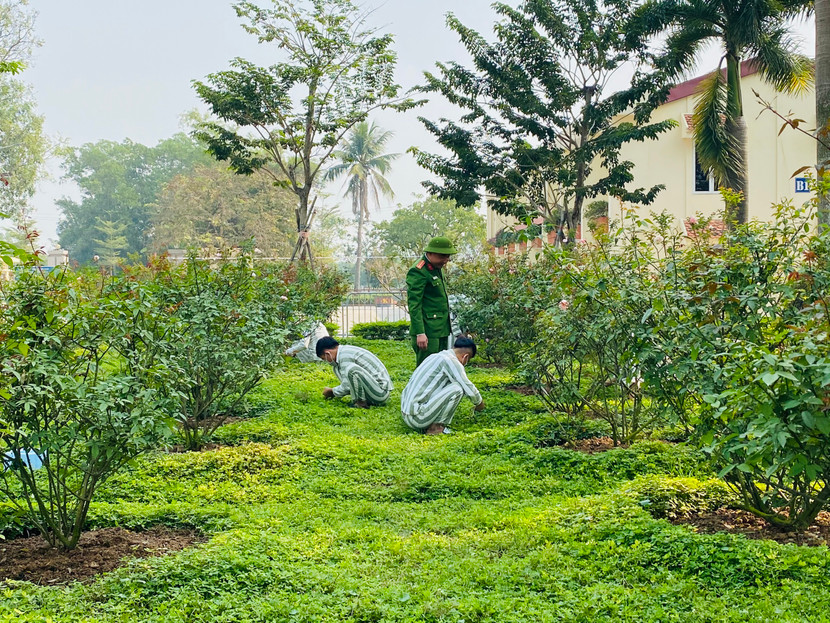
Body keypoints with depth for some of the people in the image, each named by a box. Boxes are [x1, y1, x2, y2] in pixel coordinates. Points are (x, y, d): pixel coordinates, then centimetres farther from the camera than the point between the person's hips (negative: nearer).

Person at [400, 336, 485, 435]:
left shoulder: (435, 356, 19)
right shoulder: (452, 361, -9)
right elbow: (469, 390, -7)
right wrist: (479, 403, 15)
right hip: (418, 418, -9)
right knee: (457, 388, -9)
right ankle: (436, 426, -4)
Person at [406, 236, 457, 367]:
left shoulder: (436, 268, 15)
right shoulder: (418, 272, -14)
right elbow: (414, 304, -18)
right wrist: (420, 333, -23)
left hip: (441, 330, 9)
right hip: (428, 333, -9)